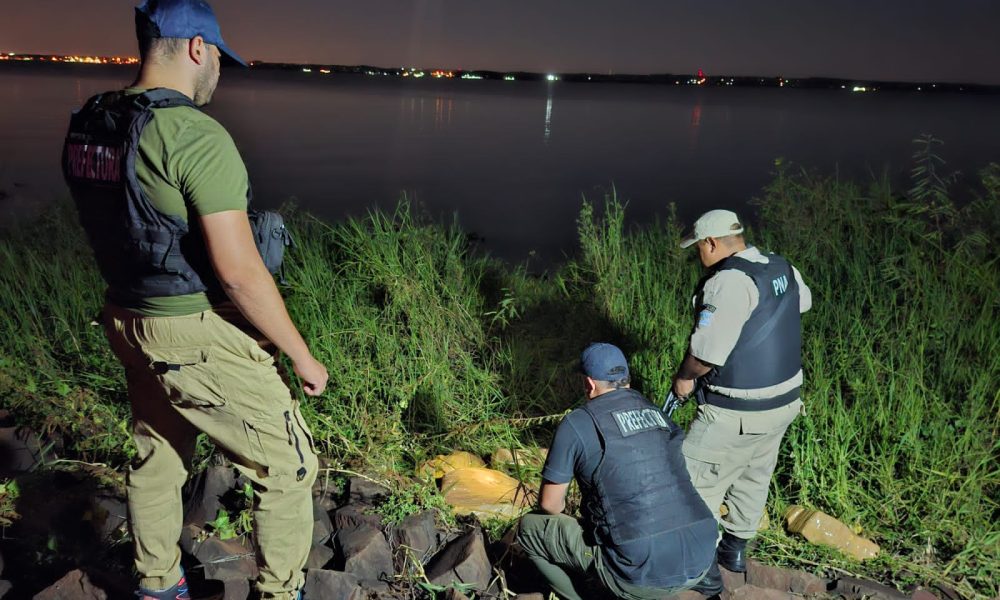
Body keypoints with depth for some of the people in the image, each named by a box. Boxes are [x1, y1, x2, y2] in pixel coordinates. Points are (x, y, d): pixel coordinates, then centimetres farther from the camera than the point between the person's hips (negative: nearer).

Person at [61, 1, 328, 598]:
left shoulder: (86, 127, 4)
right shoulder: (197, 136, -22)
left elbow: (117, 231, 13)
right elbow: (238, 271, -24)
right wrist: (302, 355, -14)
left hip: (129, 322, 9)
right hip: (199, 338, -9)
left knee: (157, 459, 25)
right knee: (289, 465, 8)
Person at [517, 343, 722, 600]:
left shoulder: (577, 423, -4)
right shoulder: (657, 413, 12)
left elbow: (550, 504, 4)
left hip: (644, 577, -6)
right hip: (700, 563, 6)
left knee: (530, 527, 11)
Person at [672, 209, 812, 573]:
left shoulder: (729, 281, -24)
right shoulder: (784, 269, 4)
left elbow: (708, 350, -29)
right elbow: (803, 302, 27)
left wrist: (685, 376, -11)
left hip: (736, 412, -9)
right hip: (784, 400, 9)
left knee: (694, 482, 2)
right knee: (755, 475, 22)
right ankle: (736, 549, 36)